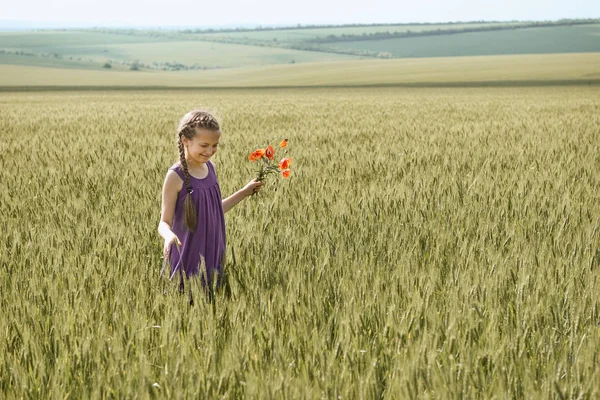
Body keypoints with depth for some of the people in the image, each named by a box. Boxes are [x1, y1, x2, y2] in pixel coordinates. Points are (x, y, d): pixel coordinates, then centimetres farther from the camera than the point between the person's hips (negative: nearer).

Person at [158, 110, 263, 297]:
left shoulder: (209, 167, 4)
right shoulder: (176, 176, -15)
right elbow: (164, 222, -14)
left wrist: (245, 192, 16)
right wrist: (169, 236, -35)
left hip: (211, 254, 6)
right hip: (187, 258, -6)